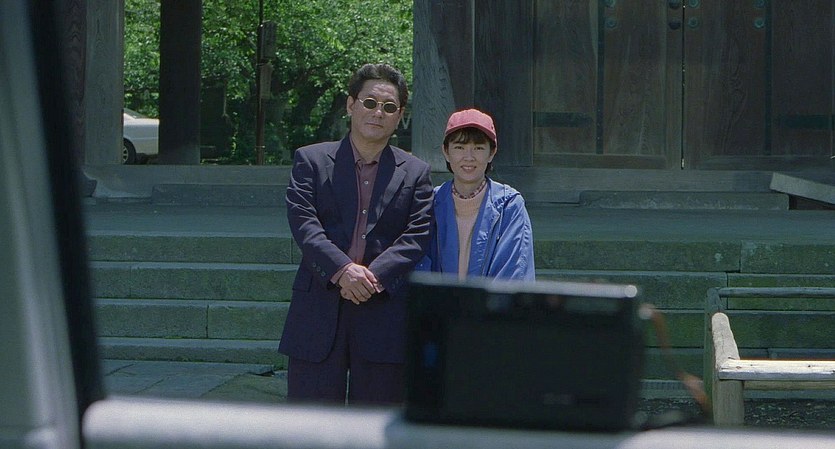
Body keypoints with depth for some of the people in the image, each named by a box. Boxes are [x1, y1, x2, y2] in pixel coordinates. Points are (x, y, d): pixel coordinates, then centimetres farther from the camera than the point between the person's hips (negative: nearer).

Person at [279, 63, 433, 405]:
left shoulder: (415, 173, 12)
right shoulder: (310, 160, 9)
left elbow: (417, 237, 1)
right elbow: (303, 222, -5)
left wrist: (373, 275, -15)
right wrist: (342, 269, -19)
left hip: (385, 313, 1)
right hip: (318, 313, -1)